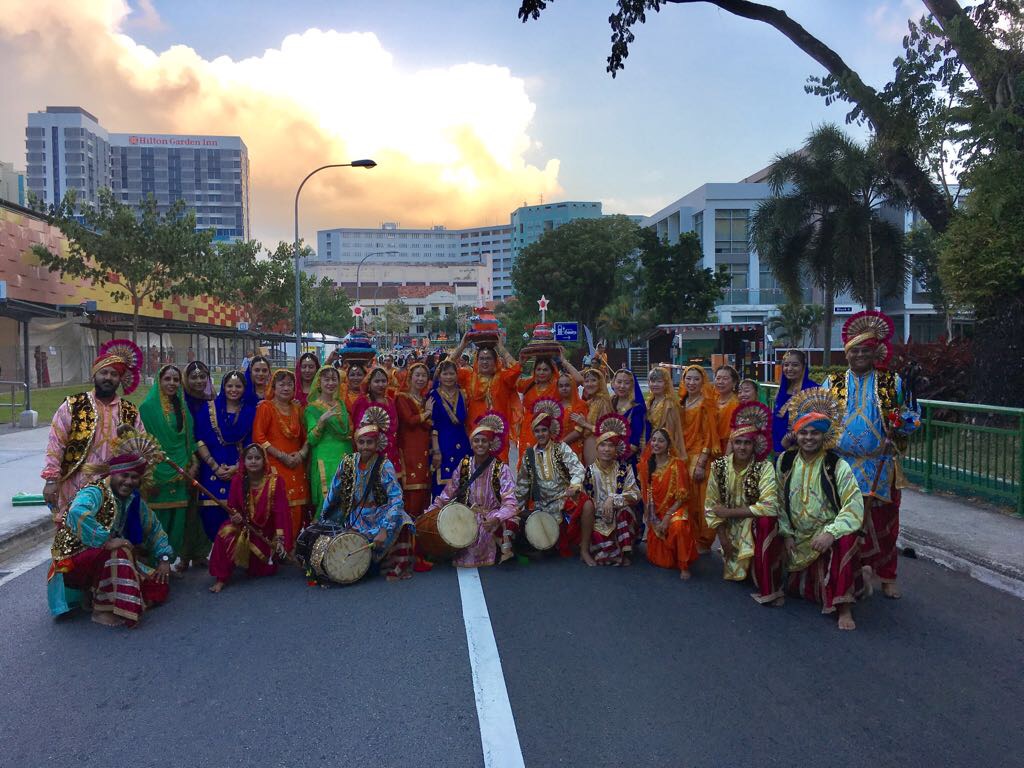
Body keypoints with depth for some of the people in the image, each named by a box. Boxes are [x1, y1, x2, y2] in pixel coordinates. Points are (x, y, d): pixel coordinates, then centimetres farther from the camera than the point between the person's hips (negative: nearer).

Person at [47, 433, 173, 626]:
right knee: (118, 551, -36)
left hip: (106, 562, 7)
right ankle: (101, 610, -21)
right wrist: (106, 541, -41)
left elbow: (154, 527, 12)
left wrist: (164, 558, 3)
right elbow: (77, 513, -45)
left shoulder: (133, 499, 1)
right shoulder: (96, 492, -22)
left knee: (158, 588, -2)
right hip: (73, 562, -7)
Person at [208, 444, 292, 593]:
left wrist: (280, 539, -24)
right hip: (243, 525, 1)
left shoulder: (274, 481, -15)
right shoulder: (237, 480, -8)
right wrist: (234, 516, -26)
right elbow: (232, 506, -1)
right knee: (226, 533, -31)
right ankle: (221, 578, -18)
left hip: (266, 532, -1)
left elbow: (280, 511, -17)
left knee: (262, 570, -4)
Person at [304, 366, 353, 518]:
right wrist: (322, 420, -22)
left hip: (345, 458, 5)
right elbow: (311, 440, -9)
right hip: (325, 460, -5)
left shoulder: (341, 404, 13)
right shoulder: (313, 408, -1)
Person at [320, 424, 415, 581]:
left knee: (401, 522, -32)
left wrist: (385, 529, -31)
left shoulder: (384, 465, -12)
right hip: (356, 518, 2)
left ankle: (397, 567, -12)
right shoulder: (348, 463, -1)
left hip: (380, 514, -2)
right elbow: (334, 492, 10)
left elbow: (396, 498, -22)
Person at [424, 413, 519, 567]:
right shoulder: (464, 465, 2)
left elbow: (509, 504, -16)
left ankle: (503, 550, -1)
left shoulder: (501, 469, -8)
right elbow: (447, 494, 7)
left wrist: (496, 519, -36)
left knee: (509, 524, -32)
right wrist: (429, 513, -5)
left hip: (492, 517, -2)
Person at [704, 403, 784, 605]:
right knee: (735, 573, -11)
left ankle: (769, 589, -23)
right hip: (730, 528, 3)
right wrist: (724, 540, -9)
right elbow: (711, 506, -5)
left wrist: (728, 512, -23)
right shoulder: (719, 466, -10)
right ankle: (738, 562, 28)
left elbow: (769, 507, -27)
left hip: (756, 526, -3)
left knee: (766, 519, -35)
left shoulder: (764, 468, -17)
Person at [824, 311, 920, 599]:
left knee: (883, 523, 7)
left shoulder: (893, 383, 4)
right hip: (842, 465, 1)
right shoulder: (833, 383, 6)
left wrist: (900, 419, -14)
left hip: (880, 468, 0)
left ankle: (886, 577, 24)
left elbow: (913, 417, 7)